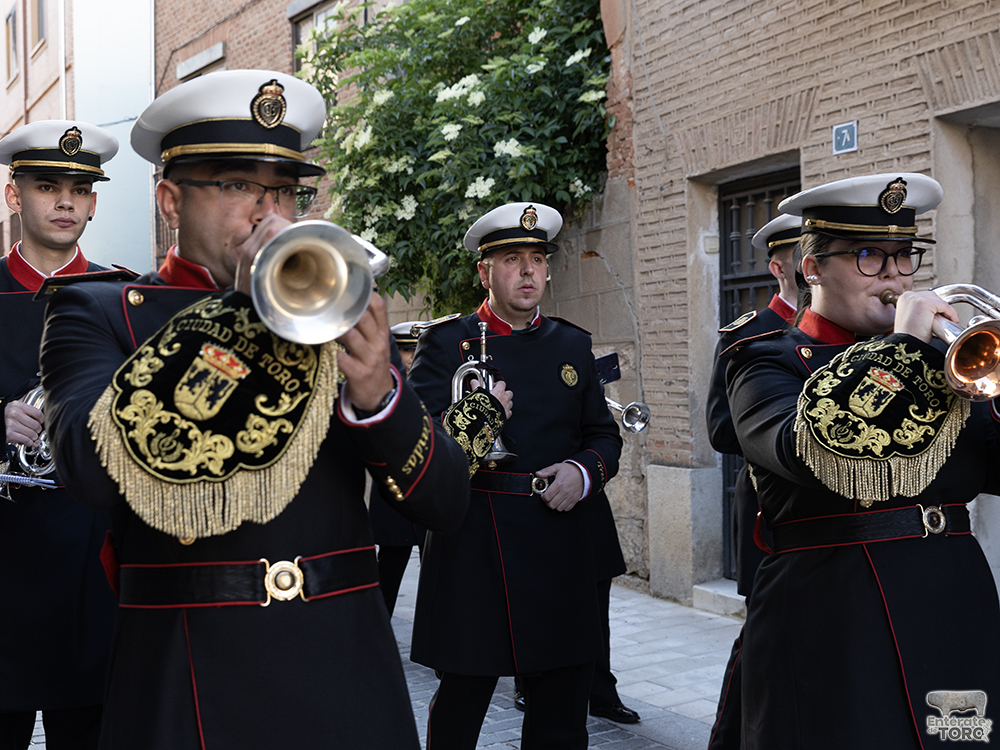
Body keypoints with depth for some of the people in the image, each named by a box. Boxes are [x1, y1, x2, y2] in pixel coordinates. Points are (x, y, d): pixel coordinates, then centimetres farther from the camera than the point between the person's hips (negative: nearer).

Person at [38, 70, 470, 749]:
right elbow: (97, 467, -21)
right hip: (188, 694, -2)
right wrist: (245, 306, -19)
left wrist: (377, 396, -17)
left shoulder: (338, 315, 8)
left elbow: (448, 504, 1)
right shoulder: (97, 313, 1)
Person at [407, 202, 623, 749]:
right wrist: (474, 421, -27)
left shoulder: (573, 345, 13)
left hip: (560, 553, 4)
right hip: (473, 555, -3)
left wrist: (585, 471, -7)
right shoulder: (446, 343, 1)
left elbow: (605, 434, 15)